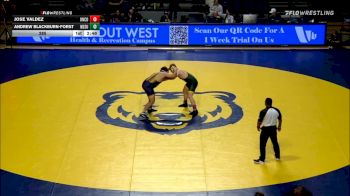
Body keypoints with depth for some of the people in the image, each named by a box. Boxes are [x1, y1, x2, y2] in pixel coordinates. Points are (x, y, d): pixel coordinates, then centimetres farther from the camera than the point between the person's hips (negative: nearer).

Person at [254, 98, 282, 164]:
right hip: (273, 128, 5)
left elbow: (259, 121, -12)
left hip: (265, 129, -5)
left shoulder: (263, 111, -19)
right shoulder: (276, 110, -4)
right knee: (275, 142, 22)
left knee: (262, 144, 4)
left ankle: (262, 159, 8)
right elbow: (280, 119, 8)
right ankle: (277, 156, 36)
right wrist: (279, 126, 25)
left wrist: (258, 127, 8)